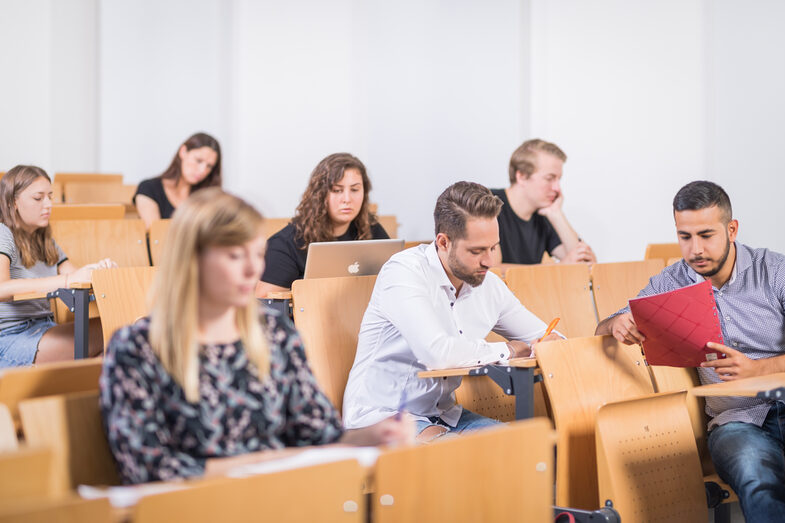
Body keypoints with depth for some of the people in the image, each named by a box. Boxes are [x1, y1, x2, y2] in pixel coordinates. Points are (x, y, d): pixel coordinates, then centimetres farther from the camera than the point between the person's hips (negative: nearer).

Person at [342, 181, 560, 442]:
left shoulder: (488, 284, 4)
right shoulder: (405, 272, -17)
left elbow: (543, 339, 18)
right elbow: (436, 353, -31)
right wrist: (504, 350, -14)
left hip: (443, 416, 7)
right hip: (382, 416, -7)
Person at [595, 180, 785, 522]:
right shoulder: (670, 283, 12)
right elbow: (603, 330, 16)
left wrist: (755, 369, -21)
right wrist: (617, 325, -9)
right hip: (736, 419, 0)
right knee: (757, 480, -37)